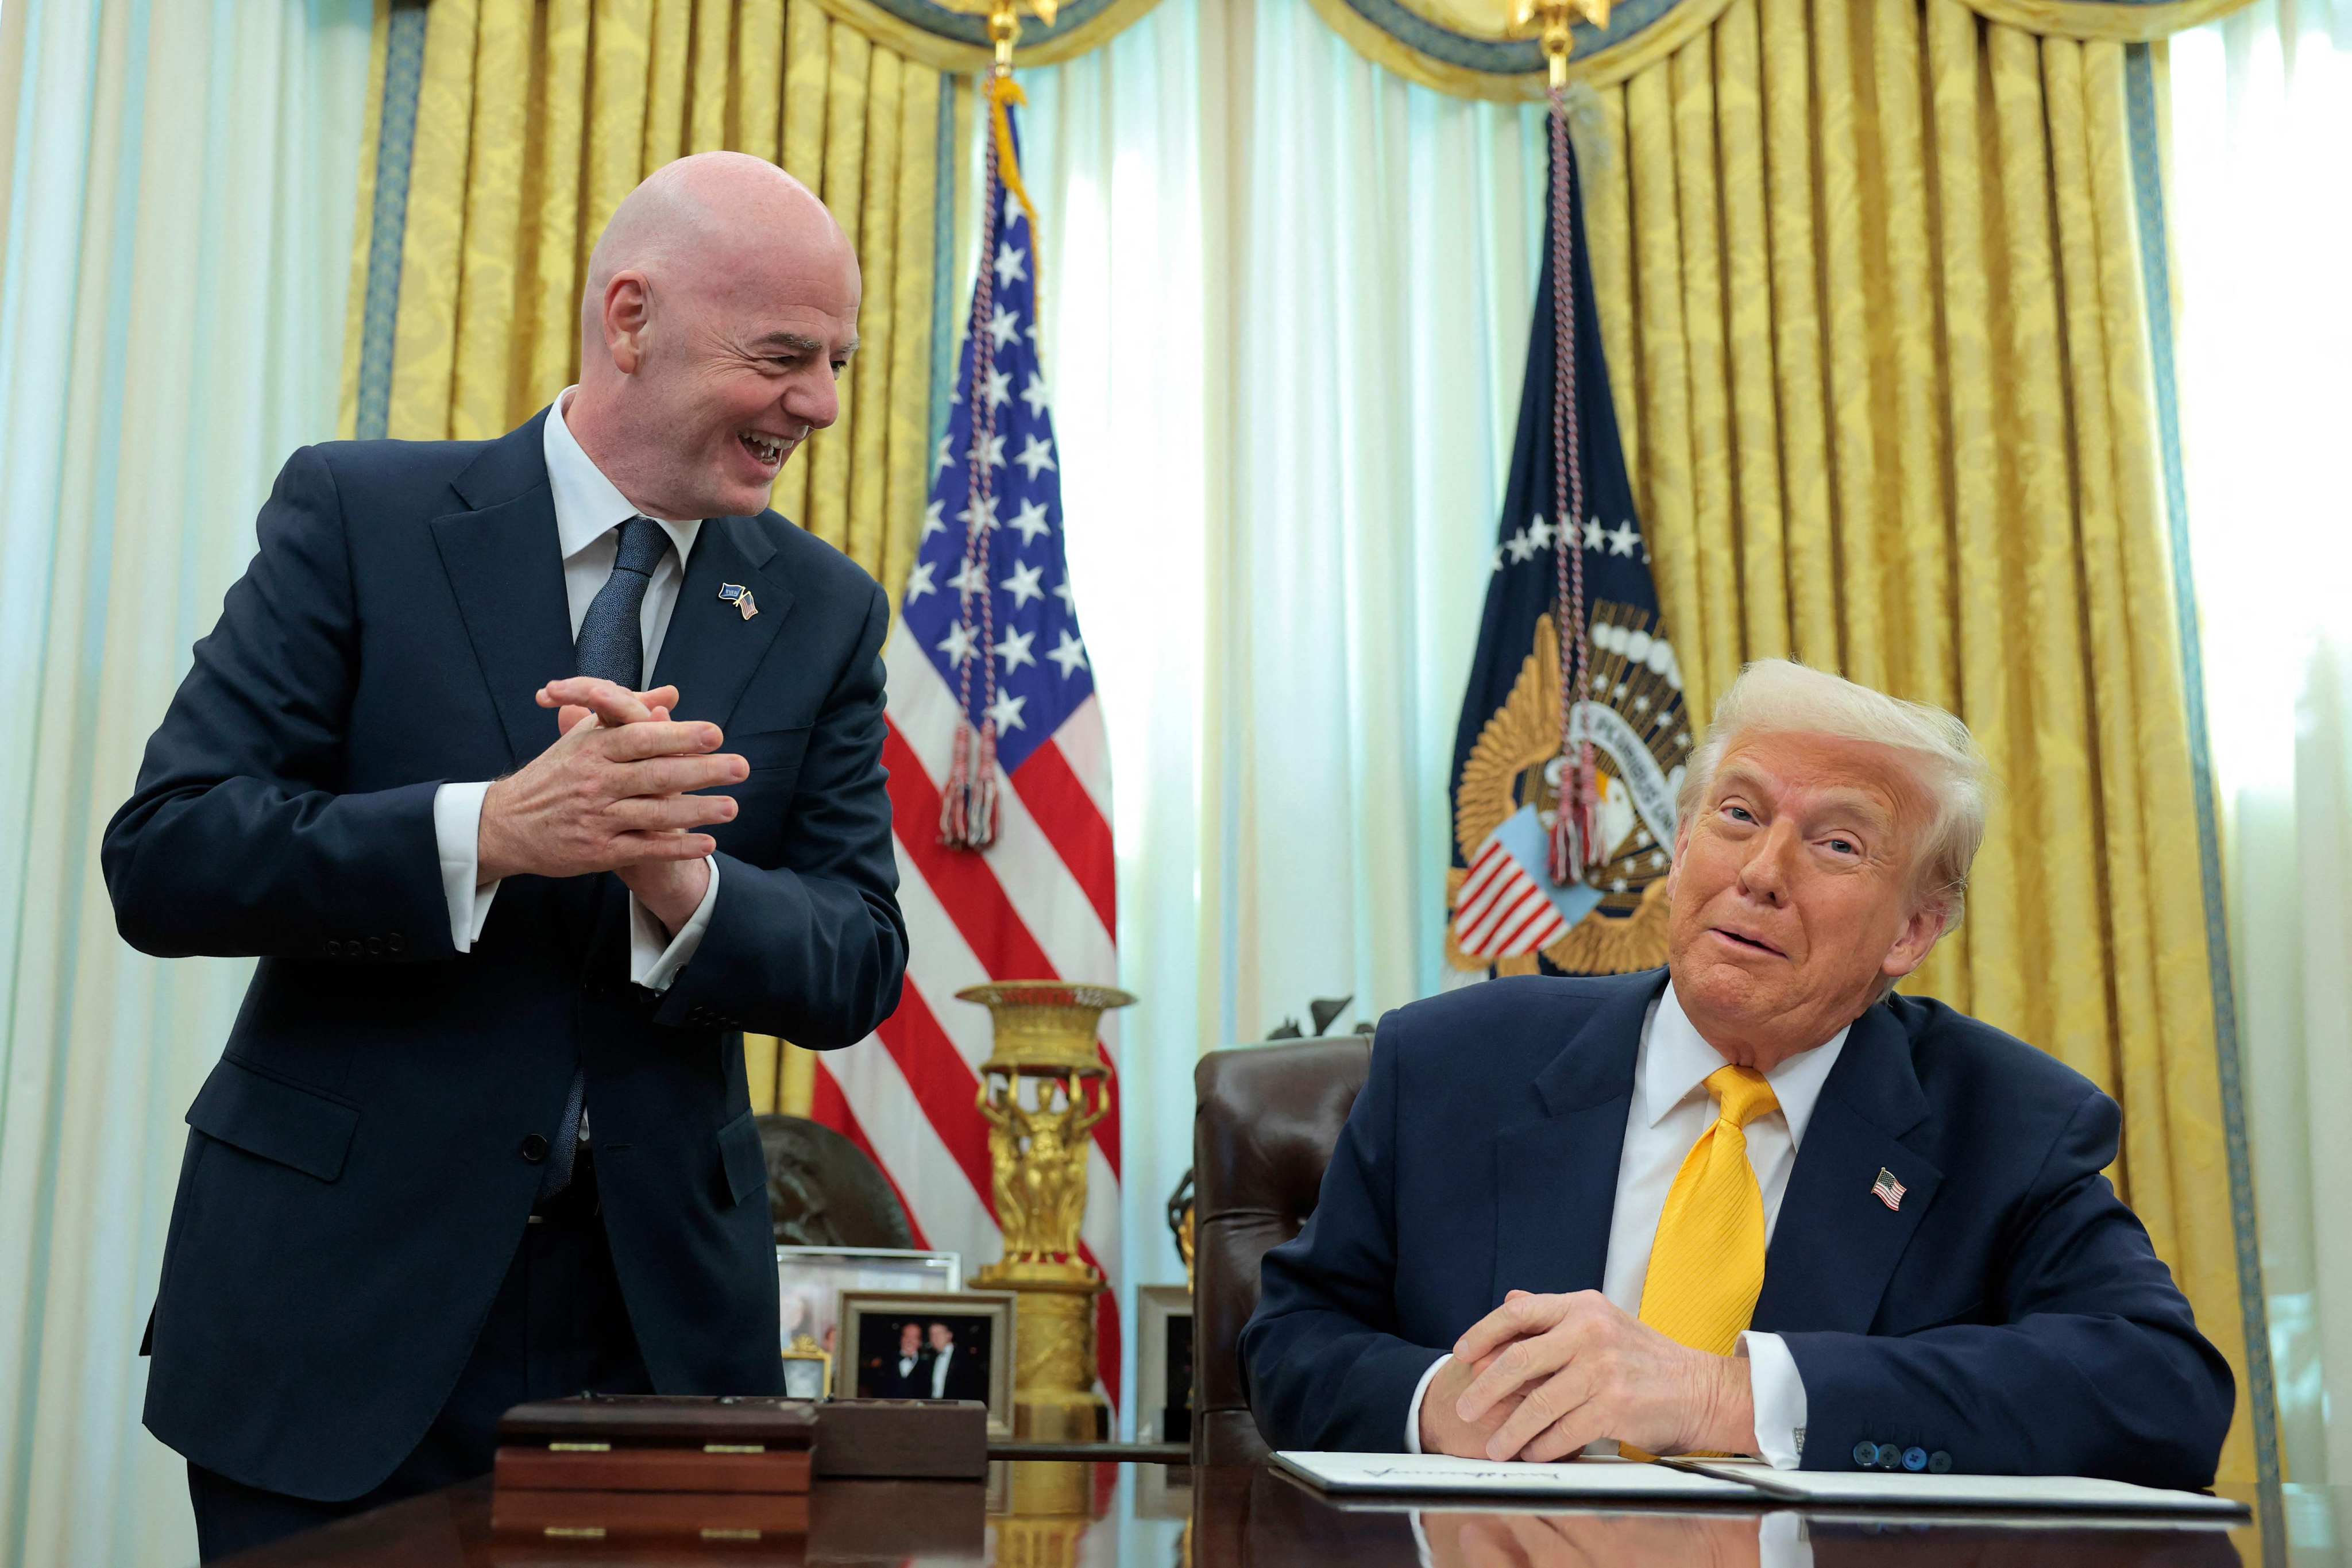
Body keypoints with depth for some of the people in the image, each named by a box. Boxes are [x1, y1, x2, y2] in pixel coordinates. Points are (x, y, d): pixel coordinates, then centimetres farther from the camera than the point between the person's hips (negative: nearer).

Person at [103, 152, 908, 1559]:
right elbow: (162, 857, -11)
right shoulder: (358, 515, -4)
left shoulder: (827, 611, 4)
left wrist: (682, 886, -22)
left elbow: (859, 971, -1)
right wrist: (489, 829, -25)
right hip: (339, 1302, -2)